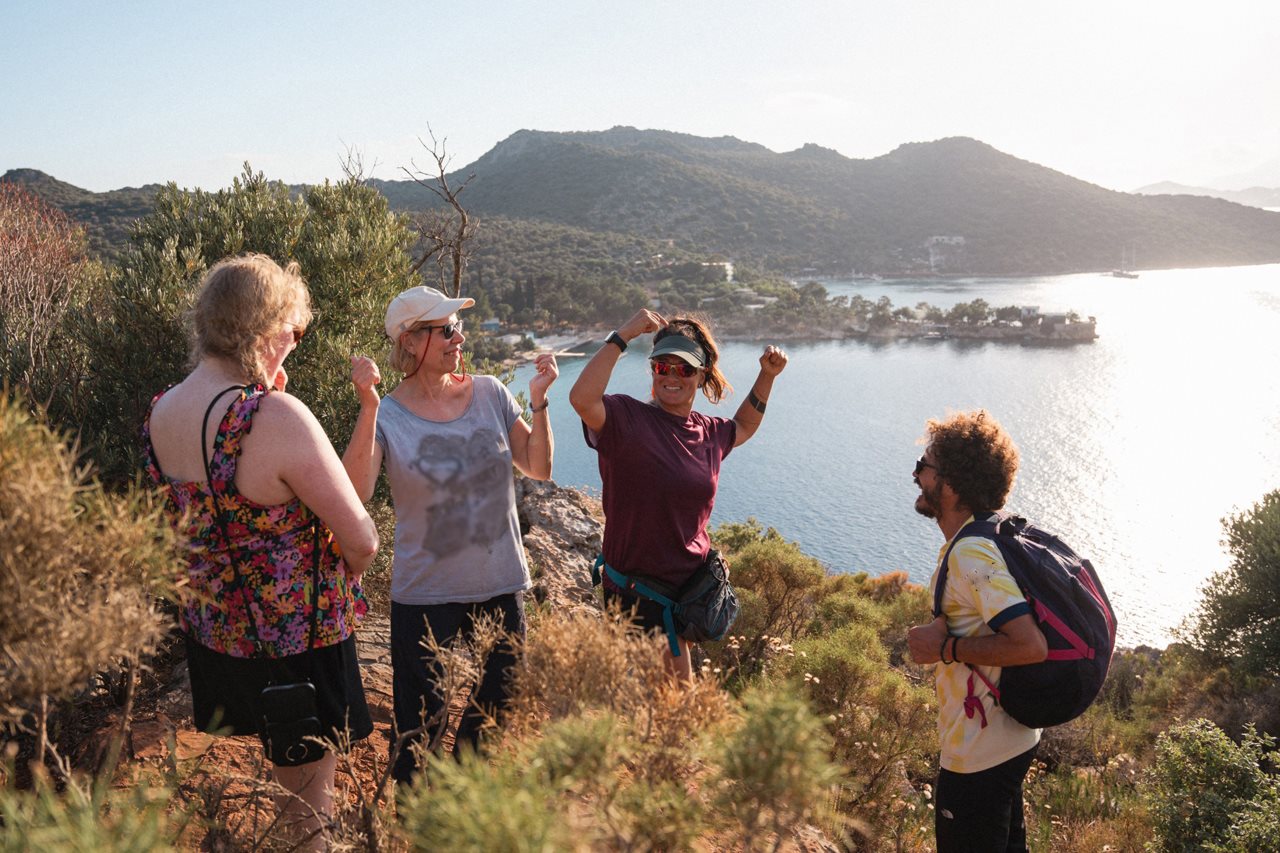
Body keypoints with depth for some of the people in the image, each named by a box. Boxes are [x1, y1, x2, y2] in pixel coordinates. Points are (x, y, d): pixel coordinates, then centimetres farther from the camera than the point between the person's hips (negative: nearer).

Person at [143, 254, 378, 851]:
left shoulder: (160, 412, -3)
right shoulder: (275, 417, -28)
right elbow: (361, 539, -24)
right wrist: (341, 580, -1)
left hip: (208, 629, 8)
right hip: (296, 641, -8)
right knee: (308, 797, 13)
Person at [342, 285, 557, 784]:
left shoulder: (489, 394, 0)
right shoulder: (387, 417, -9)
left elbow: (539, 469, 2)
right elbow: (355, 493, -25)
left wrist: (538, 402, -10)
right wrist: (368, 407, -30)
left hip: (500, 587, 4)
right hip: (425, 594, -3)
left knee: (495, 715, 17)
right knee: (421, 728, 7)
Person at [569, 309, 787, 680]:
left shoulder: (708, 432, 4)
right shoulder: (625, 418, -15)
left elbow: (743, 426, 27)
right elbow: (582, 398, -36)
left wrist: (767, 376, 15)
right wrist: (622, 336, -32)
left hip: (694, 583, 6)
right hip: (637, 590, -6)